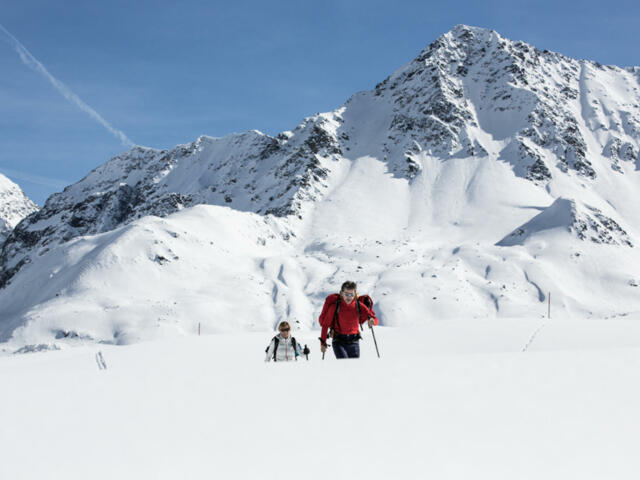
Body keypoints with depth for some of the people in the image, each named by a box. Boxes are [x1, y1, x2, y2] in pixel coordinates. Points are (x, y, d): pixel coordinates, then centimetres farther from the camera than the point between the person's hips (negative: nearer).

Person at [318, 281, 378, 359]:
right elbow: (325, 324, 0)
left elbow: (375, 320, -2)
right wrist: (323, 342, -4)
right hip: (339, 341, -2)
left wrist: (372, 320, -26)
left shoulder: (359, 306, -2)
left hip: (354, 342, 2)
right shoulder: (335, 306, -6)